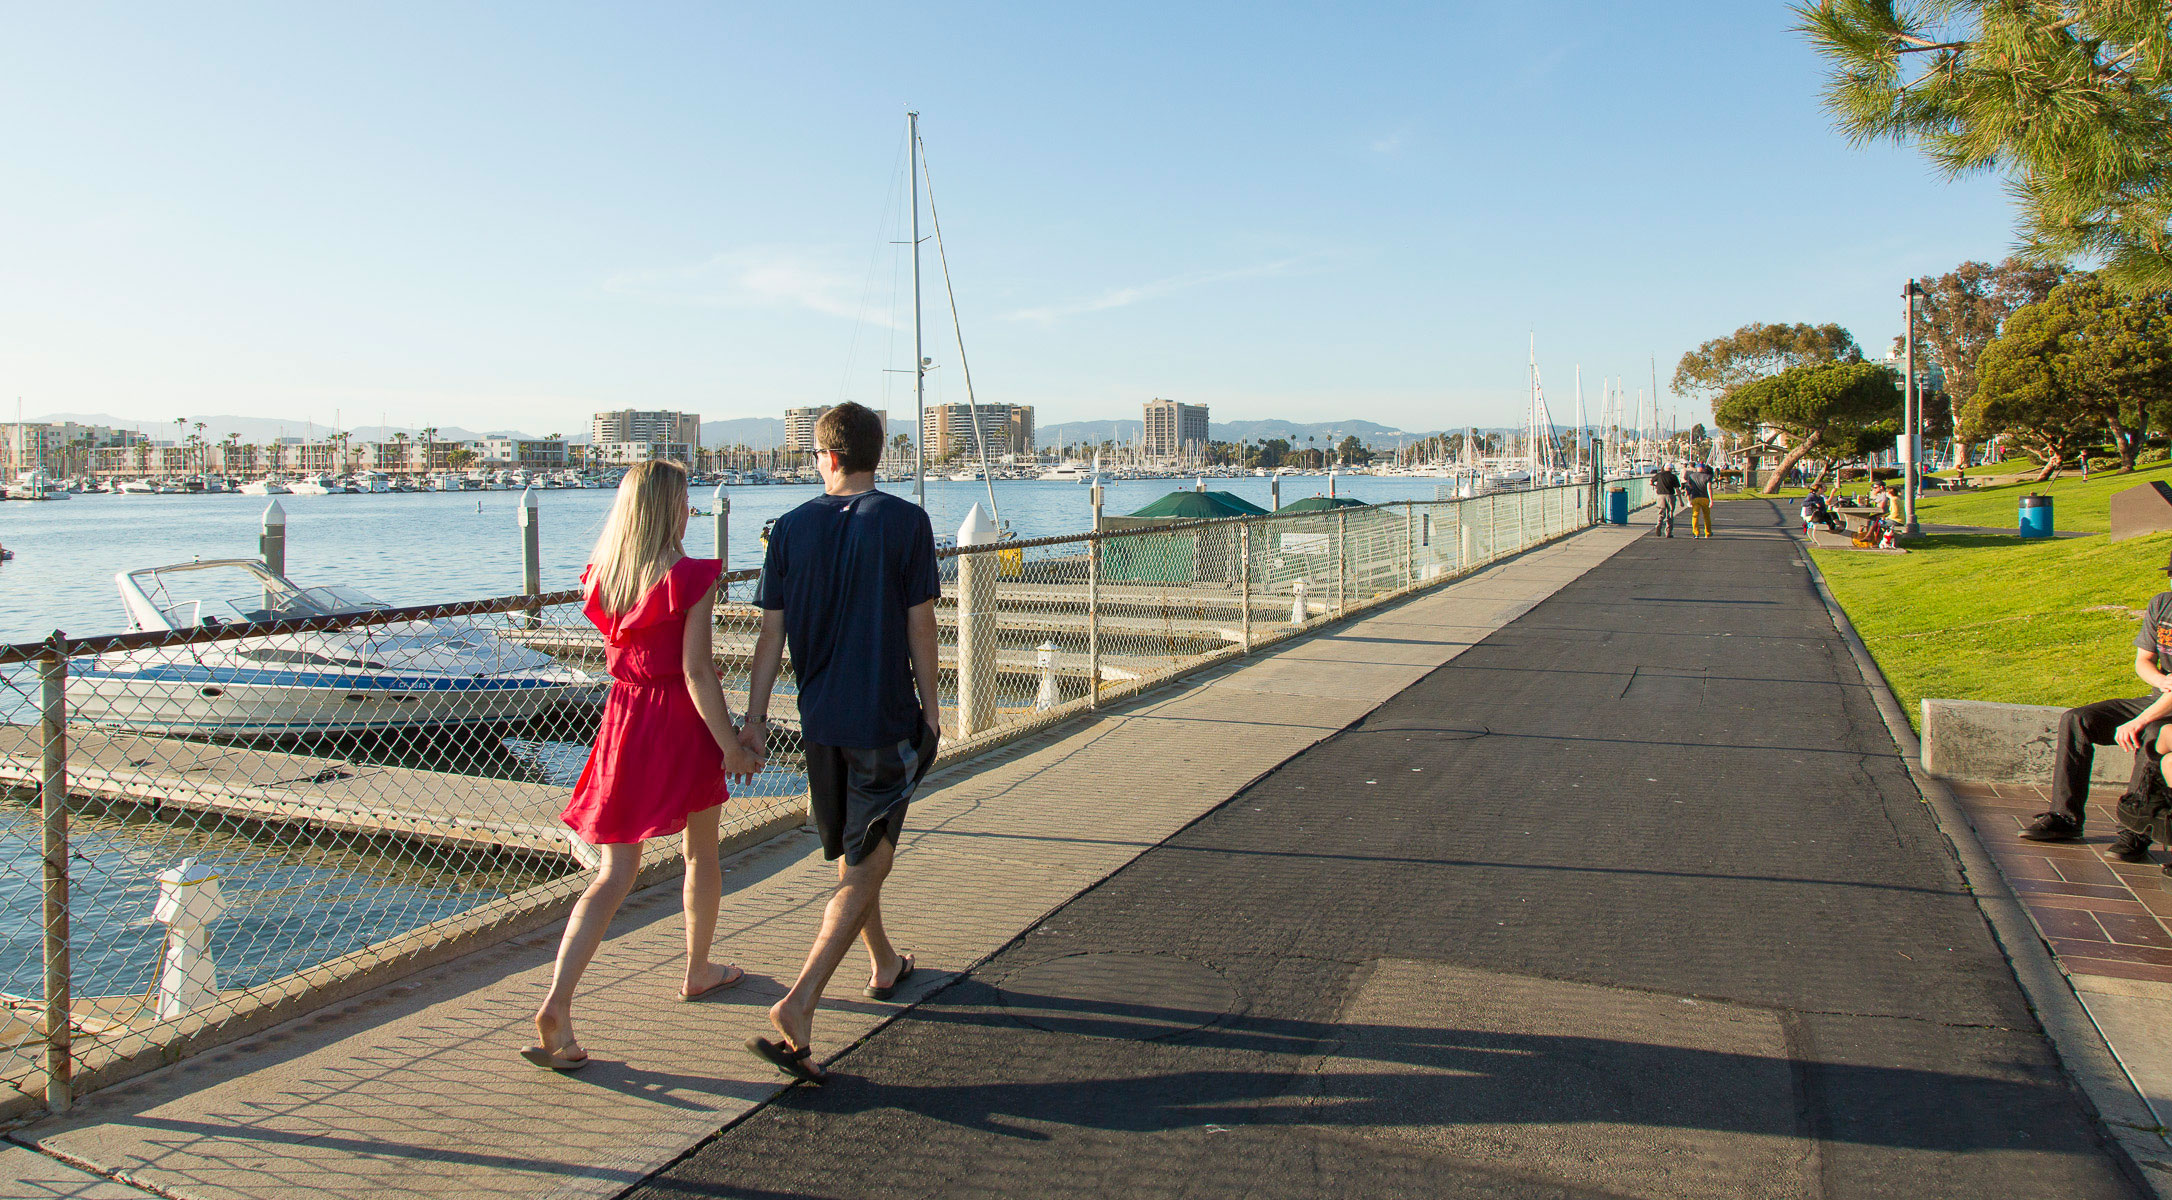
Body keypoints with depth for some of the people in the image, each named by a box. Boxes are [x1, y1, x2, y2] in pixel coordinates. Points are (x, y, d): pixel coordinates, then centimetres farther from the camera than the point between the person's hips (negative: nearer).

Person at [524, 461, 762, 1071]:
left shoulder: (602, 576, 4)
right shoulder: (690, 577, -14)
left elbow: (614, 657, 14)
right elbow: (696, 670, -18)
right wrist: (731, 746, -15)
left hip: (624, 718, 5)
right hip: (681, 723, -4)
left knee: (615, 872, 4)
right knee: (700, 854, 19)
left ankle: (556, 1004, -9)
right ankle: (699, 971, 35)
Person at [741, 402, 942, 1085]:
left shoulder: (792, 526, 1)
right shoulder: (905, 521, -8)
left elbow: (773, 630, 1)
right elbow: (920, 625, -7)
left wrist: (756, 714, 5)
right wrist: (930, 702, 5)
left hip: (820, 719, 4)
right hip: (886, 718, -4)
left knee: (849, 855, 22)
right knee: (865, 869, -1)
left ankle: (884, 965, 41)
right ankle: (798, 1004, -13)